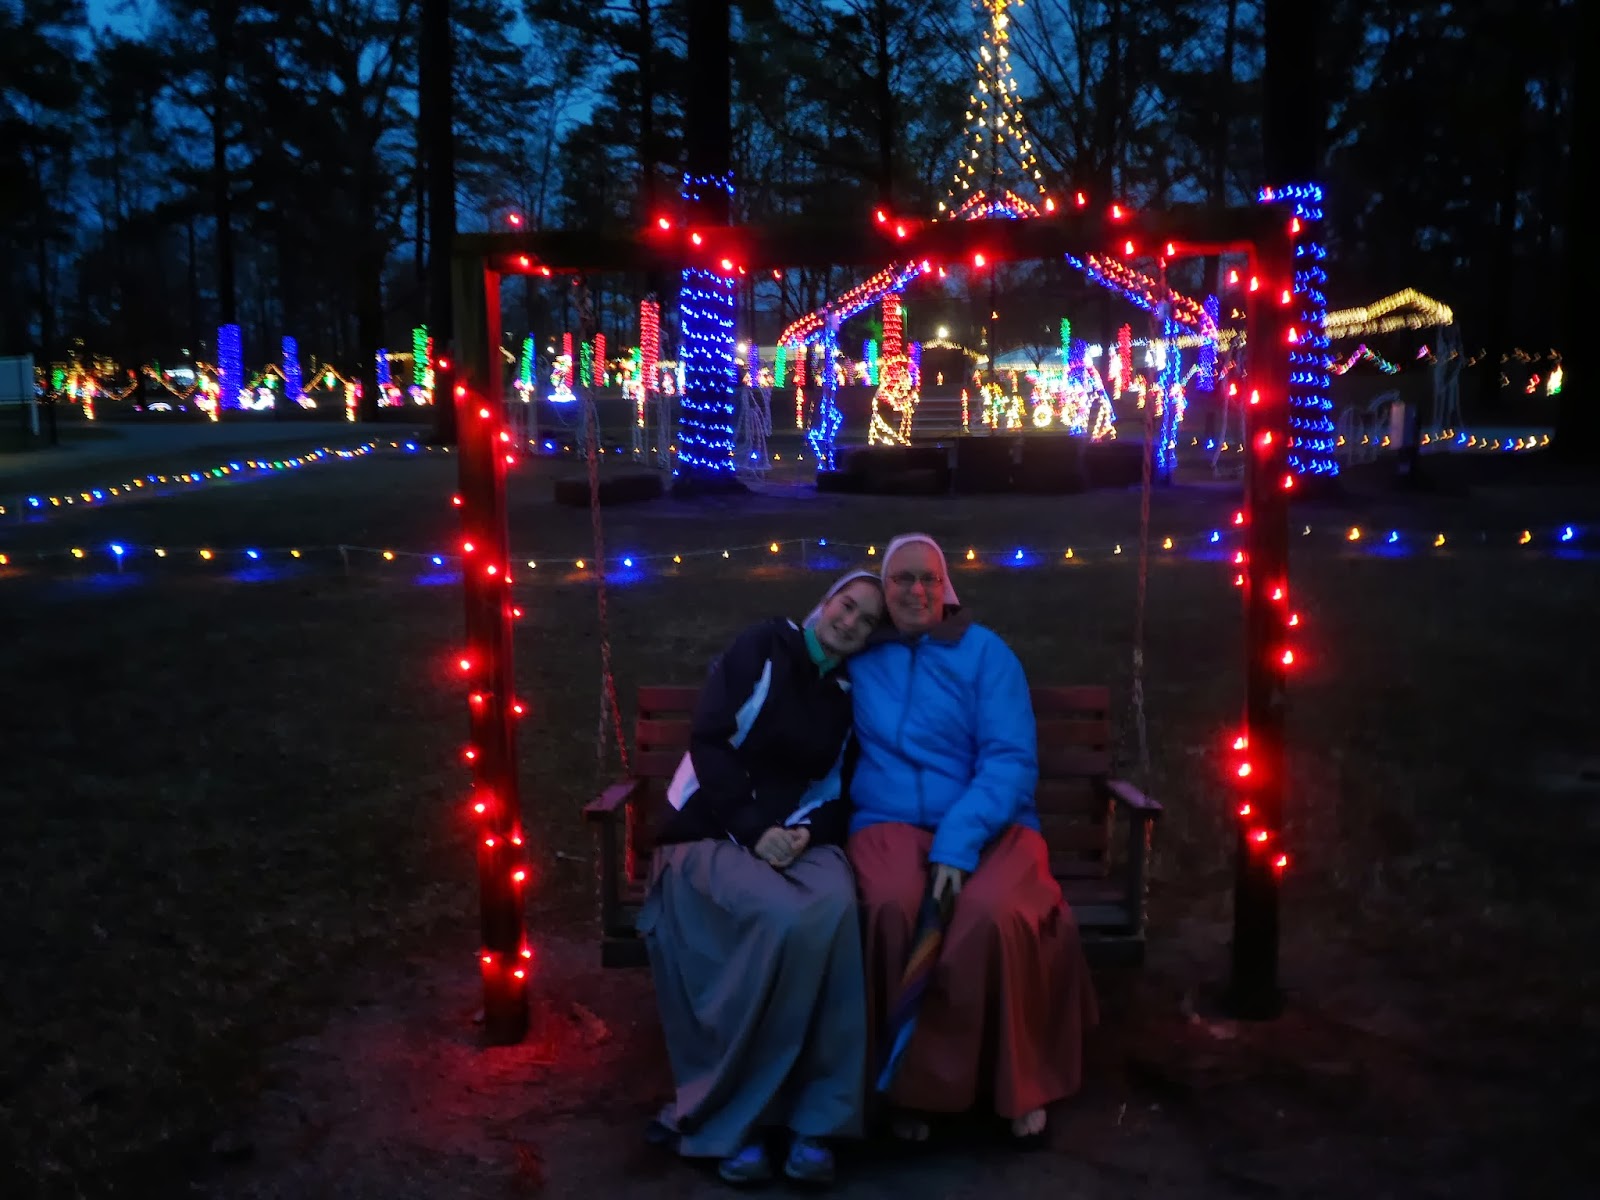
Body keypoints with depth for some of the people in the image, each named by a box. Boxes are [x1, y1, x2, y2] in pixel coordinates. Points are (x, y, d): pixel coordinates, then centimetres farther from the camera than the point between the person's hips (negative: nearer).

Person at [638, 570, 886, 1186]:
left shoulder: (849, 693, 13)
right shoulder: (762, 648, -1)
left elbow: (835, 788, 11)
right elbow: (709, 742, -10)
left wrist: (806, 831, -11)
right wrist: (754, 830, -18)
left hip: (800, 836, 4)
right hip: (716, 831, -4)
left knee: (836, 910, -32)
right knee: (784, 917, -34)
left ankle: (814, 1117, -23)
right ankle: (732, 1118, -19)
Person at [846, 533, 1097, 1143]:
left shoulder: (985, 651, 5)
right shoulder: (858, 656, 12)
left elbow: (1011, 760, -6)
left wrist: (957, 843, -19)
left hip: (988, 825, -1)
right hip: (890, 824, 1)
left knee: (989, 916, -34)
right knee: (893, 910, -34)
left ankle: (1015, 1080, -8)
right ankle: (916, 1082, -12)